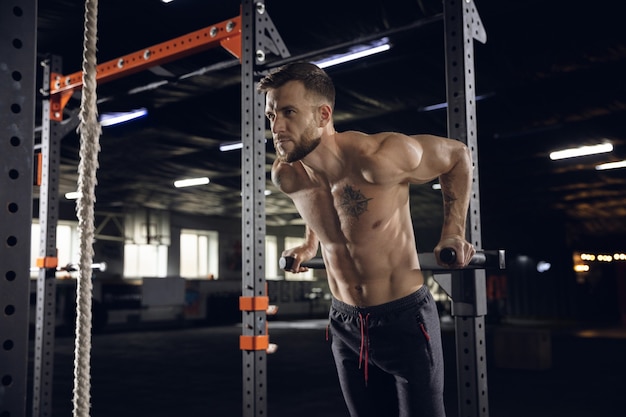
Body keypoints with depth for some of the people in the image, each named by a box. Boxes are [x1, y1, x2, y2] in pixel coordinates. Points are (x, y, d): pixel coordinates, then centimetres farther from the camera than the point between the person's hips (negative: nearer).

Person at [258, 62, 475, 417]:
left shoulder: (377, 158, -26)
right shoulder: (287, 177, -8)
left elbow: (458, 155, -9)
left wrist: (453, 234, -10)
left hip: (405, 320, -5)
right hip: (345, 324, 5)